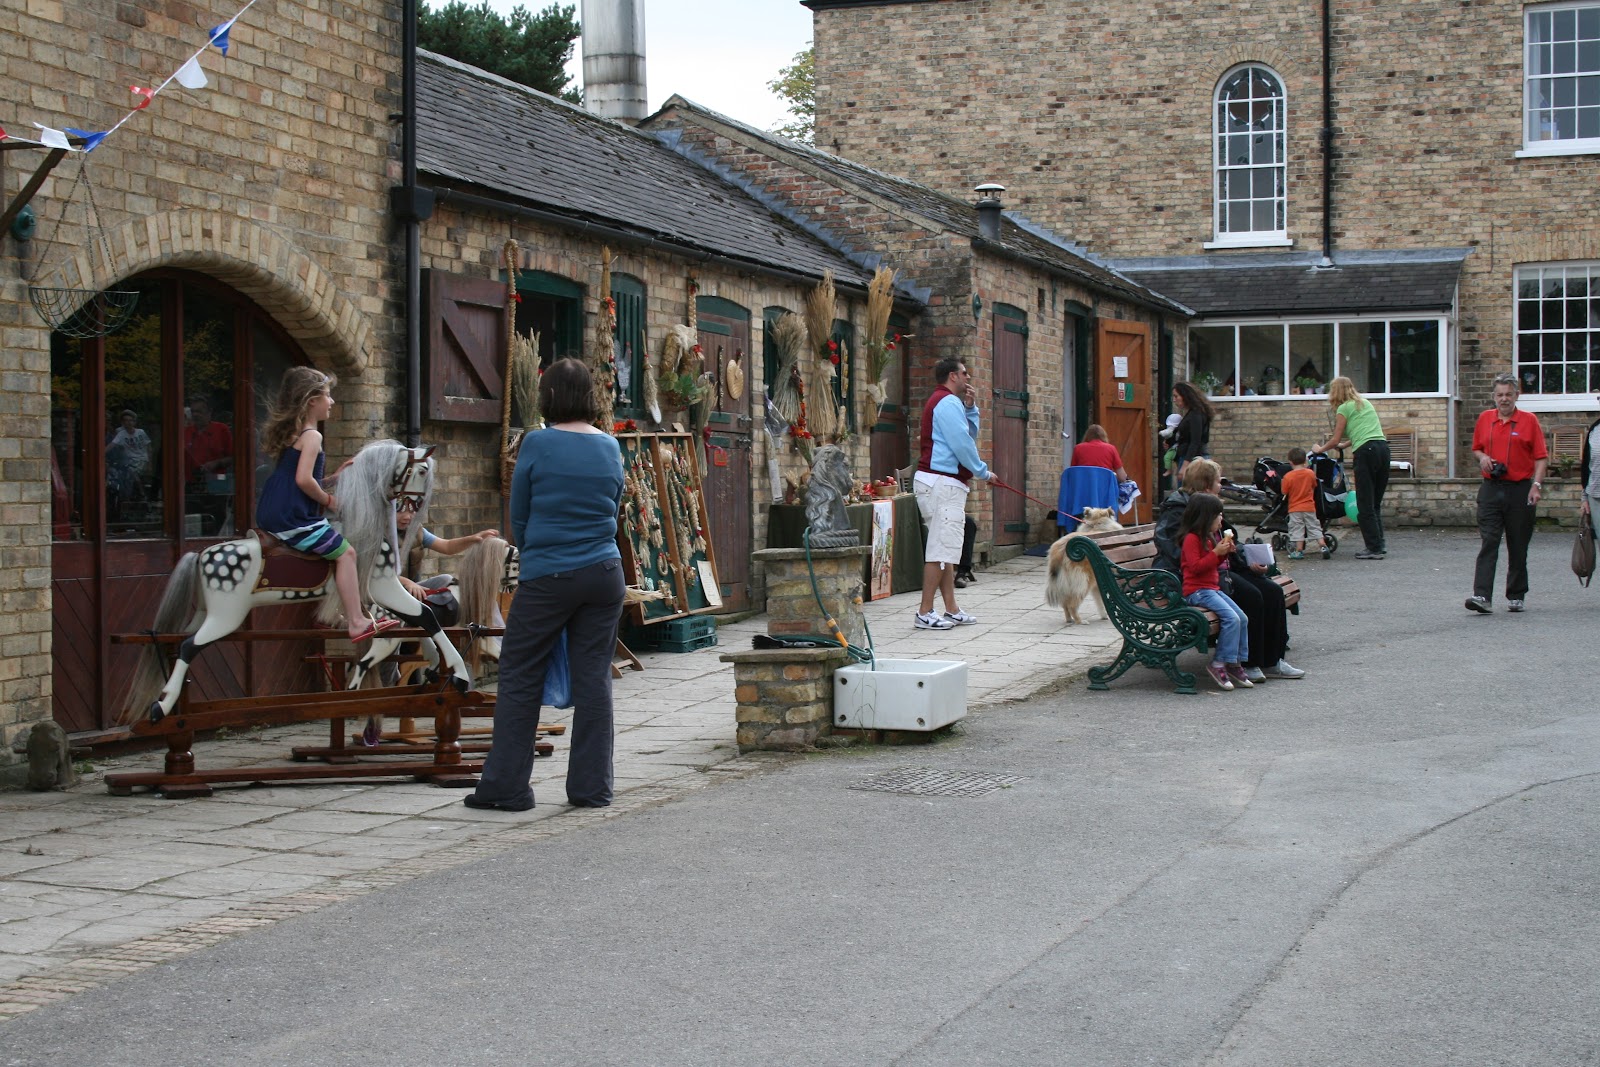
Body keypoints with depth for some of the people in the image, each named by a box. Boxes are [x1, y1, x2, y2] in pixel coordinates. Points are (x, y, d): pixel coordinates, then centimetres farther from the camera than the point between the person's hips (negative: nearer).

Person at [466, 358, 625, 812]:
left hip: (547, 578, -4)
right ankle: (592, 787, 9)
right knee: (594, 678, 7)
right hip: (604, 574, 4)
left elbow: (518, 516, 3)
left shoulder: (538, 444, -7)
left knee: (520, 679, 4)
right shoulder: (610, 448, 5)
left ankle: (506, 786, 6)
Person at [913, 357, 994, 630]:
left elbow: (969, 437, 22)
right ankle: (925, 613, -12)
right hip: (942, 482, -11)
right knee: (941, 548, -11)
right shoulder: (949, 402, -12)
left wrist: (971, 408, 11)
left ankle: (952, 610, 15)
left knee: (945, 549, 11)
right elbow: (962, 445, -16)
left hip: (941, 483, 11)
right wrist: (983, 472, -4)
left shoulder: (941, 402, 22)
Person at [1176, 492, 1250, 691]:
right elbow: (1196, 566, -21)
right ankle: (1218, 665, -20)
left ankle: (1235, 664, 3)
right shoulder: (1191, 538, -12)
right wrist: (1216, 552, -20)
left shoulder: (1208, 537, 19)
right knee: (1231, 618, -24)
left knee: (1242, 618, 0)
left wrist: (1224, 553, 11)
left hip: (1213, 588, 10)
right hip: (1197, 591, -10)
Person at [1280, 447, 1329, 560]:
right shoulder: (1311, 473, -5)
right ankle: (1323, 547, 4)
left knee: (1297, 530, 5)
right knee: (1314, 528, 10)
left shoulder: (1288, 477, -15)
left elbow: (1284, 492, -9)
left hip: (1295, 509, -3)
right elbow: (1314, 487, 9)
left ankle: (1299, 551, 5)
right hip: (1309, 506, 3)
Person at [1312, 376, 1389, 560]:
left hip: (1366, 452, -7)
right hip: (1383, 448, 7)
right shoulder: (1366, 403, 24)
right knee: (1376, 502, 14)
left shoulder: (1344, 409, 4)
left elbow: (1335, 441, 5)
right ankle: (1380, 542, 8)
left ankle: (1374, 548, -3)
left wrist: (1320, 449, 23)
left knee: (1365, 505, -2)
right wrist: (1345, 444, 39)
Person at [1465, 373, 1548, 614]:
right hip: (1491, 489, 2)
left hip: (1520, 490, -2)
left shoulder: (1529, 420, -1)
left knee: (1518, 547, 7)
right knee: (1487, 544, -8)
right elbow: (1476, 448, 22)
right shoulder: (1485, 419, 9)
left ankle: (1516, 596, 20)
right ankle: (1482, 596, -16)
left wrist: (1536, 485, -12)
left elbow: (1541, 457, -2)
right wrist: (1482, 457, -1)